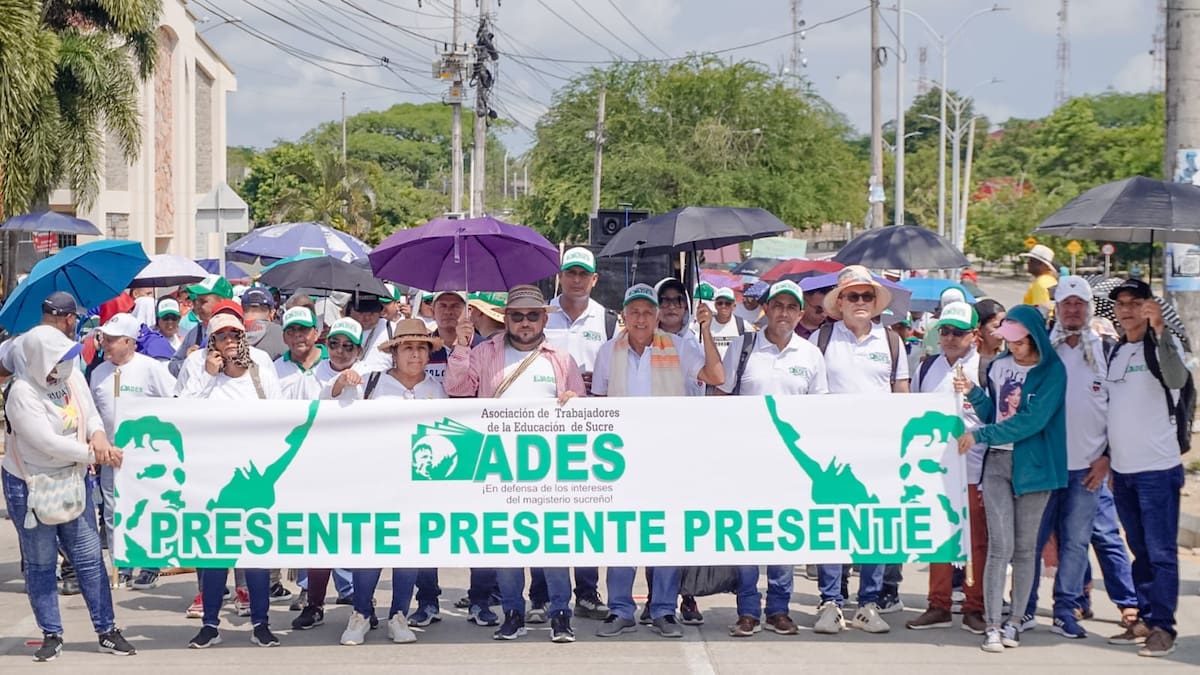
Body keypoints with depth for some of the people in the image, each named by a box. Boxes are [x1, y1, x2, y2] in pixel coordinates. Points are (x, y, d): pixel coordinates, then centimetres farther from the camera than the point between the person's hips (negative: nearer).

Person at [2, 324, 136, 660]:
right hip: (30, 487, -5)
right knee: (40, 564, 6)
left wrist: (98, 434, -19)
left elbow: (90, 413, 4)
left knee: (89, 556, 7)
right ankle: (51, 636, 18)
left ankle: (107, 631, 14)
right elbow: (49, 443, -27)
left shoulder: (72, 376, -6)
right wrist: (95, 454, -23)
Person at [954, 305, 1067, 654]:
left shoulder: (1051, 371, -7)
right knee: (999, 546, -5)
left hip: (1033, 464, -3)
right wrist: (973, 392, -1)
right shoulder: (999, 365, 9)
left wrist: (979, 436, -13)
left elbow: (1031, 421, -16)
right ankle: (992, 626, -7)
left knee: (1025, 547, 5)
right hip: (997, 462, 3)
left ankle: (1014, 622, 14)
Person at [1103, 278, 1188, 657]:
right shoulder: (1115, 353, 14)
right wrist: (1107, 458, 19)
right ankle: (1145, 621, 19)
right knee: (1140, 551, 13)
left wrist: (1159, 329, -40)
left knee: (1161, 553, -5)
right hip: (1122, 469, 7)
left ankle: (1162, 627, -1)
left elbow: (1177, 378, -30)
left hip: (1157, 468, -7)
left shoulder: (1163, 345, -7)